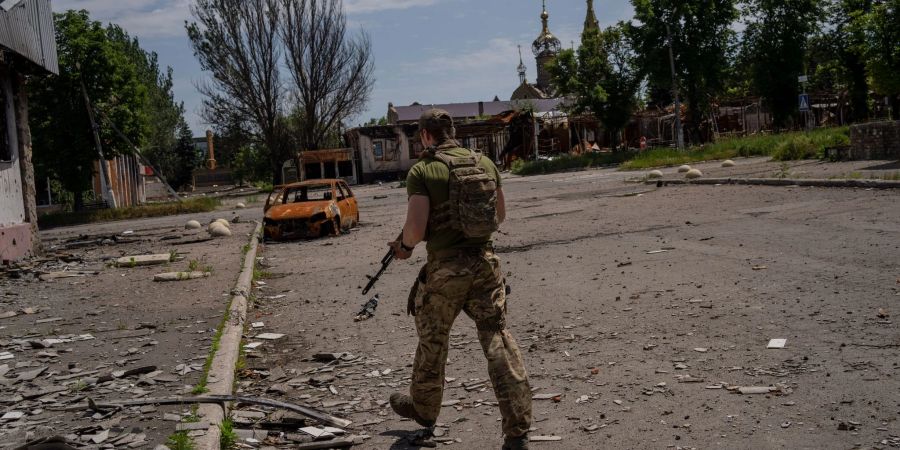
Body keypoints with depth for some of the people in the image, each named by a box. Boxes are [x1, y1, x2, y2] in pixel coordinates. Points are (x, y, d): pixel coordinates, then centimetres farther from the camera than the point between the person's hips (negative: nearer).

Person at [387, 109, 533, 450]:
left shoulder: (422, 171, -8)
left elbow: (416, 228, -15)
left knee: (432, 341, 18)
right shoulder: (485, 163, 7)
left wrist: (404, 246, 5)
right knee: (498, 340, 4)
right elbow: (500, 216, 17)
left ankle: (423, 408, 40)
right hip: (485, 262, 4)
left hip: (445, 268, -3)